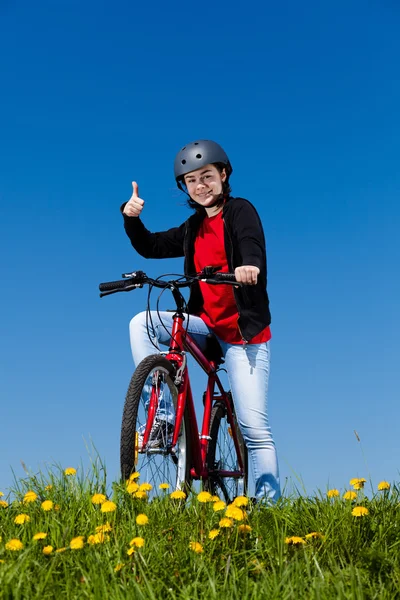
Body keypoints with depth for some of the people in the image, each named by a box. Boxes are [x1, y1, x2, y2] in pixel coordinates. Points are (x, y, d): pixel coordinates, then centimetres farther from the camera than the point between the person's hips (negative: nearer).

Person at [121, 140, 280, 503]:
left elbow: (253, 248, -23)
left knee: (254, 428, -9)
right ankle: (162, 413, -11)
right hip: (205, 324, 5)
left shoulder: (240, 211, -4)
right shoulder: (194, 228, 13)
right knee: (142, 323, -16)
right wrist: (131, 218, -5)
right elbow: (150, 247, 14)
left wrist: (249, 266, -47)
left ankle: (270, 500, 2)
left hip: (243, 331, -5)